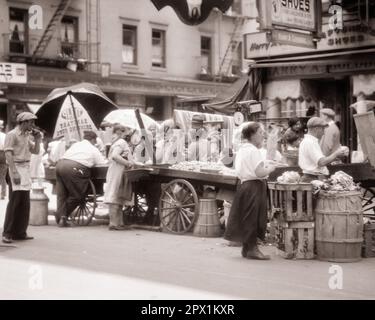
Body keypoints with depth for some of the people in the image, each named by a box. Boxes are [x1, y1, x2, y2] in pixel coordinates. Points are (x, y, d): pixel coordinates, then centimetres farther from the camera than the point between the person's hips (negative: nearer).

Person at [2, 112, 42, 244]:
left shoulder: (26, 135, 16)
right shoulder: (12, 134, -8)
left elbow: (35, 151, 21)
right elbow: (8, 154, -15)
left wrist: (37, 140, 4)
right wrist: (14, 172, -23)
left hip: (26, 168, 8)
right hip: (16, 167, -8)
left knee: (25, 203, 8)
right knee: (15, 200, -11)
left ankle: (20, 232, 13)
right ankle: (7, 233, -7)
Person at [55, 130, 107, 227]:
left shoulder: (76, 144, 29)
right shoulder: (93, 149, 14)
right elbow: (103, 163, 12)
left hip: (60, 164, 6)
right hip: (73, 168, -6)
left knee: (62, 195, 11)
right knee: (76, 195, 6)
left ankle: (59, 218, 4)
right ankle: (63, 216, 3)